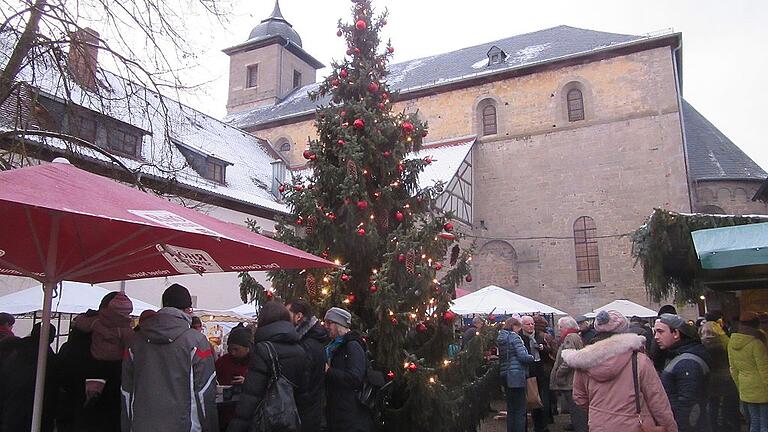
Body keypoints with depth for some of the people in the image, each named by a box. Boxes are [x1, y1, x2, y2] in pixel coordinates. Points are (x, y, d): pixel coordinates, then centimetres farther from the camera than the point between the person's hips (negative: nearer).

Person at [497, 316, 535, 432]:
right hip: (517, 376, -8)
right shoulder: (514, 337, -10)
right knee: (520, 409, -2)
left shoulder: (500, 338, 13)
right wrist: (532, 357, 2)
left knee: (510, 408, 16)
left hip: (505, 375, 8)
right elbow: (523, 356, -18)